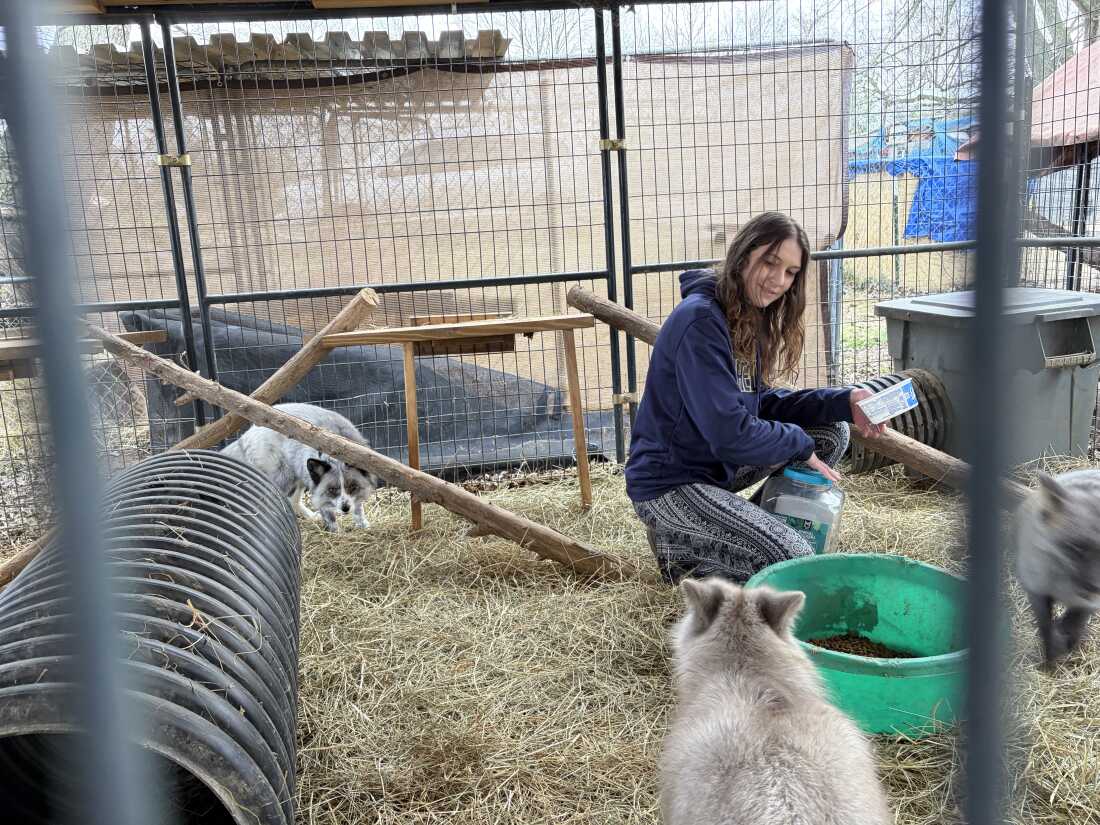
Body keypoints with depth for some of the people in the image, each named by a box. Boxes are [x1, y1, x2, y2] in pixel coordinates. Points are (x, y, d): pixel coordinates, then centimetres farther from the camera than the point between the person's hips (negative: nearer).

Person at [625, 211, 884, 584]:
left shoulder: (750, 317, 6)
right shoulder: (700, 321, -24)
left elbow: (762, 403, 7)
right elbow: (730, 434, -28)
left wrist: (843, 403, -4)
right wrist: (799, 445, -12)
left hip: (718, 464, 10)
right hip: (670, 483, -10)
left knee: (832, 433, 9)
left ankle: (758, 528, 12)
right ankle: (683, 548, 2)